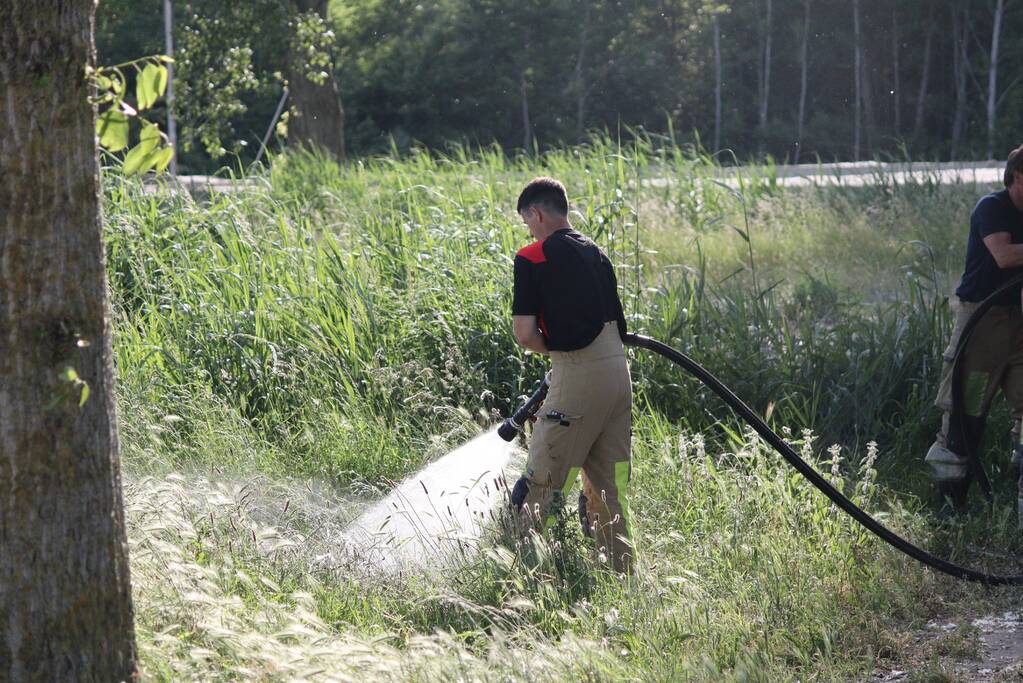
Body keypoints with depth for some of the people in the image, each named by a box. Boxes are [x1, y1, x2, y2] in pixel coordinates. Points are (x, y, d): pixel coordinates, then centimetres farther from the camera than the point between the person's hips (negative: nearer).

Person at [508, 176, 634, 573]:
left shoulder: (532, 258, -5)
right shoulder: (595, 252, 17)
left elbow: (524, 333, -11)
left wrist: (551, 348, 7)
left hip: (577, 374, -7)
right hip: (617, 370, 7)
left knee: (542, 480, -2)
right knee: (608, 478, 14)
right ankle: (621, 569, 17)